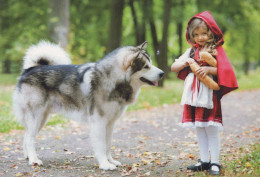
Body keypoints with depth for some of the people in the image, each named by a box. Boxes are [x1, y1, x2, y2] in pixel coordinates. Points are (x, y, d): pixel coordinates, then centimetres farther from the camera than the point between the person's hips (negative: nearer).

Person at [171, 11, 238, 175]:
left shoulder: (216, 50, -2)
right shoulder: (191, 51, 12)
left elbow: (225, 70, -12)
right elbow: (173, 67, 11)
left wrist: (208, 69, -22)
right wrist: (185, 63, -7)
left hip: (209, 95, -5)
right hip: (193, 95, 5)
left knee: (211, 129, -3)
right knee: (199, 129, 10)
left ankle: (215, 162, 4)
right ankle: (204, 161, 18)